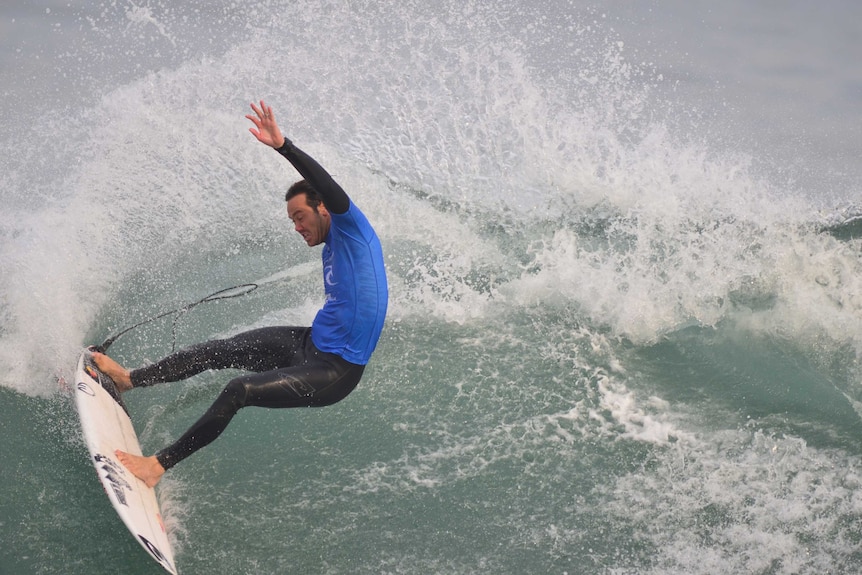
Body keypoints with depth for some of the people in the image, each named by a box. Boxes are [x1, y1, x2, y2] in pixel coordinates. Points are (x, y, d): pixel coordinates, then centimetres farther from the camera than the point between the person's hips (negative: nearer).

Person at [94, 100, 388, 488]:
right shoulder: (332, 249, 13)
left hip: (335, 372, -9)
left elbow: (329, 188, -31)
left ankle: (159, 465, -14)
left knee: (240, 390, -21)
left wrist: (282, 145, -39)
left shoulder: (350, 228, -12)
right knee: (218, 350, 5)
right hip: (310, 343, 9)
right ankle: (129, 379, 17)